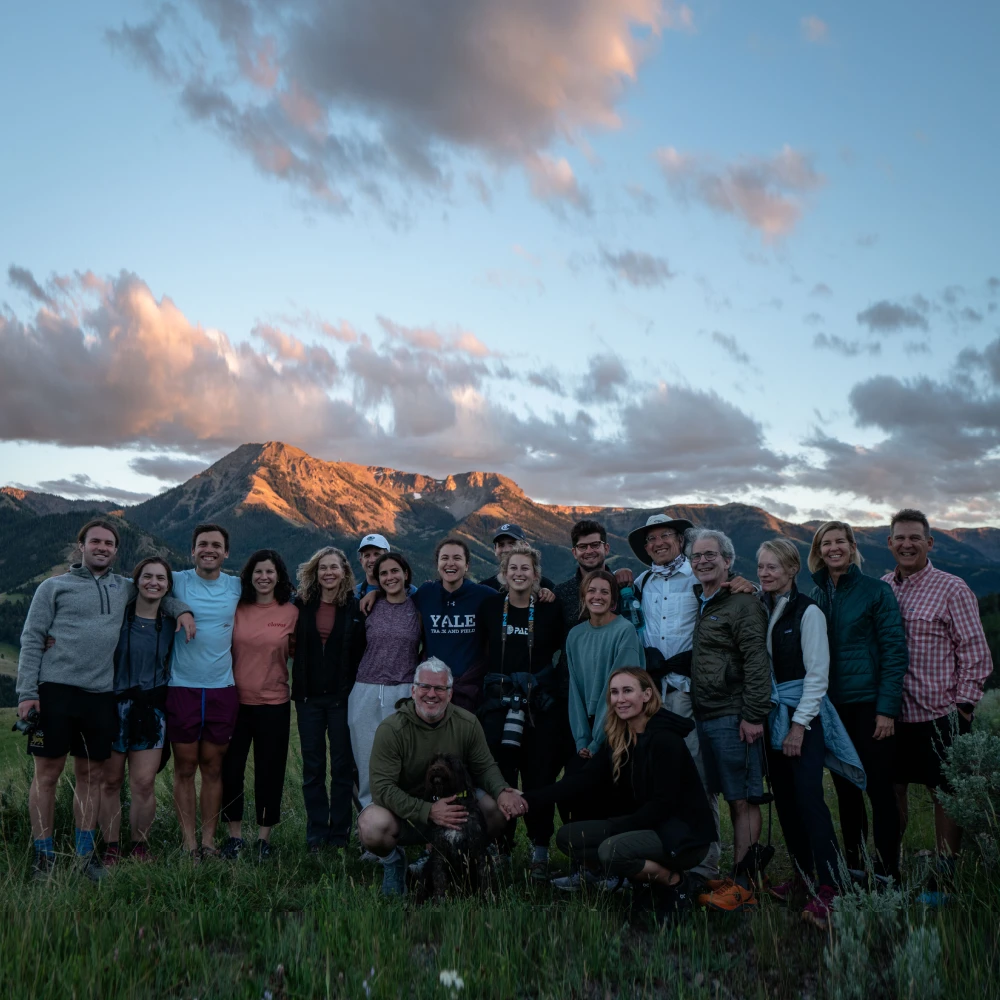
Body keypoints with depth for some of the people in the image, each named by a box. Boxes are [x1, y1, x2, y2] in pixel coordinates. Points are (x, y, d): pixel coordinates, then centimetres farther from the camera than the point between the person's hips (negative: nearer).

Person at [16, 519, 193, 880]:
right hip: (56, 690, -3)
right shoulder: (54, 587, 4)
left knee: (91, 775, 9)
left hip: (101, 695, 3)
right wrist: (26, 693, -8)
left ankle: (86, 851, 20)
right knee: (47, 773, 2)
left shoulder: (124, 588, 14)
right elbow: (31, 640, 1)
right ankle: (43, 856, 13)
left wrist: (181, 609, 9)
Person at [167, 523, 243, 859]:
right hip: (182, 688, -2)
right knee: (185, 767, 3)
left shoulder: (238, 588, 7)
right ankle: (189, 842, 11)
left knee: (213, 768, 8)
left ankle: (209, 840, 16)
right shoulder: (177, 582, 0)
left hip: (222, 689, 2)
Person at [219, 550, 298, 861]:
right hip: (236, 700, 1)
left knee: (269, 771, 7)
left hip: (274, 703, -1)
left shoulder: (291, 613, -2)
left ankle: (264, 837, 22)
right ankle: (234, 835, 23)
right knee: (230, 768, 7)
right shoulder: (236, 609, 0)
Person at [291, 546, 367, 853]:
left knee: (342, 766, 5)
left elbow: (364, 650, 0)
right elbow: (293, 646, 11)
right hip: (309, 697, 2)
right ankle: (316, 835, 18)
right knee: (312, 768, 8)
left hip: (342, 697, -2)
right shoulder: (302, 605, 3)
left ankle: (339, 835, 16)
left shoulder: (356, 607, -2)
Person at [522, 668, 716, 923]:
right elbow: (583, 780, -4)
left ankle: (677, 885, -6)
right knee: (568, 836, -2)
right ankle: (648, 877, 3)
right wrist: (530, 800, -16)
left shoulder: (664, 740, -18)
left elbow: (663, 803, -21)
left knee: (612, 850, -31)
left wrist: (613, 829, -22)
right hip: (649, 825, 8)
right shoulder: (619, 740, 4)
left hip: (685, 834, -8)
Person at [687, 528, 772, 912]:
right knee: (732, 798, 12)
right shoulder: (696, 603, 17)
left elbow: (757, 662, -14)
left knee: (743, 800, -2)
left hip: (733, 718, -8)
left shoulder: (742, 603, -8)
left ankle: (744, 884, 2)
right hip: (702, 717, 8)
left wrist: (753, 715, -18)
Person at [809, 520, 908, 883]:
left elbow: (894, 650, -8)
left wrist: (887, 708, -13)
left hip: (869, 703, -4)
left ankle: (888, 875, 9)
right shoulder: (815, 597, 8)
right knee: (846, 790, 12)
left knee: (879, 788, -1)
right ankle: (854, 867, 24)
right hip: (832, 705, 4)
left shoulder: (876, 591, -4)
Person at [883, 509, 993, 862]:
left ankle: (947, 871, 18)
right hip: (893, 713, 5)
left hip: (940, 714, -4)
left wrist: (964, 704, -11)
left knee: (945, 794, 6)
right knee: (892, 789, 12)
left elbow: (974, 652, -6)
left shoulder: (953, 590, -6)